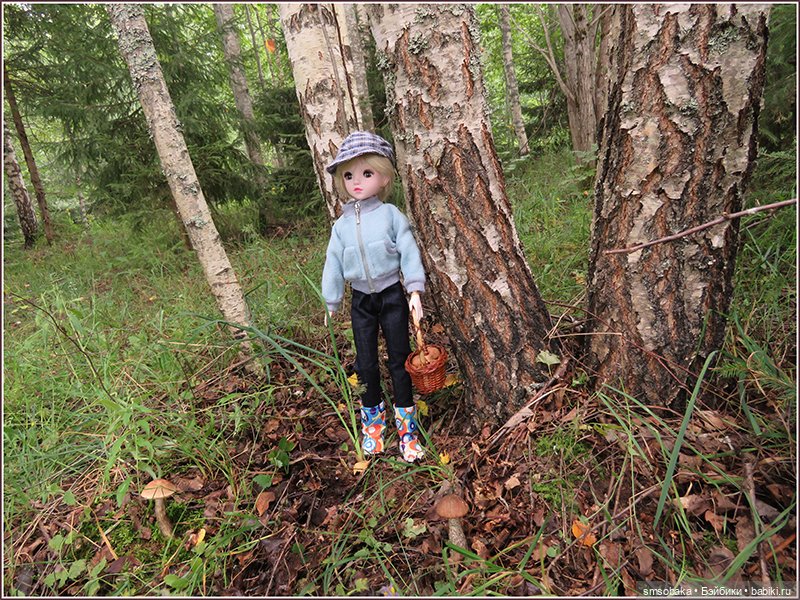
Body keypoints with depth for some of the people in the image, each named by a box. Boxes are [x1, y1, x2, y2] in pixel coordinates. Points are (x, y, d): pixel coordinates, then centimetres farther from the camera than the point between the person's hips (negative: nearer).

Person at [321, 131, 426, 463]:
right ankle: (373, 420, 30)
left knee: (399, 361, 4)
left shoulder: (391, 214, -5)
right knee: (366, 363, 9)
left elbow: (409, 250, -6)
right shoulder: (341, 225, 4)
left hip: (392, 295, -2)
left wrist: (414, 289, -13)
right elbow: (333, 263, 10)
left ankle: (406, 424, 20)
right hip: (361, 301, 3)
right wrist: (331, 302, 13)